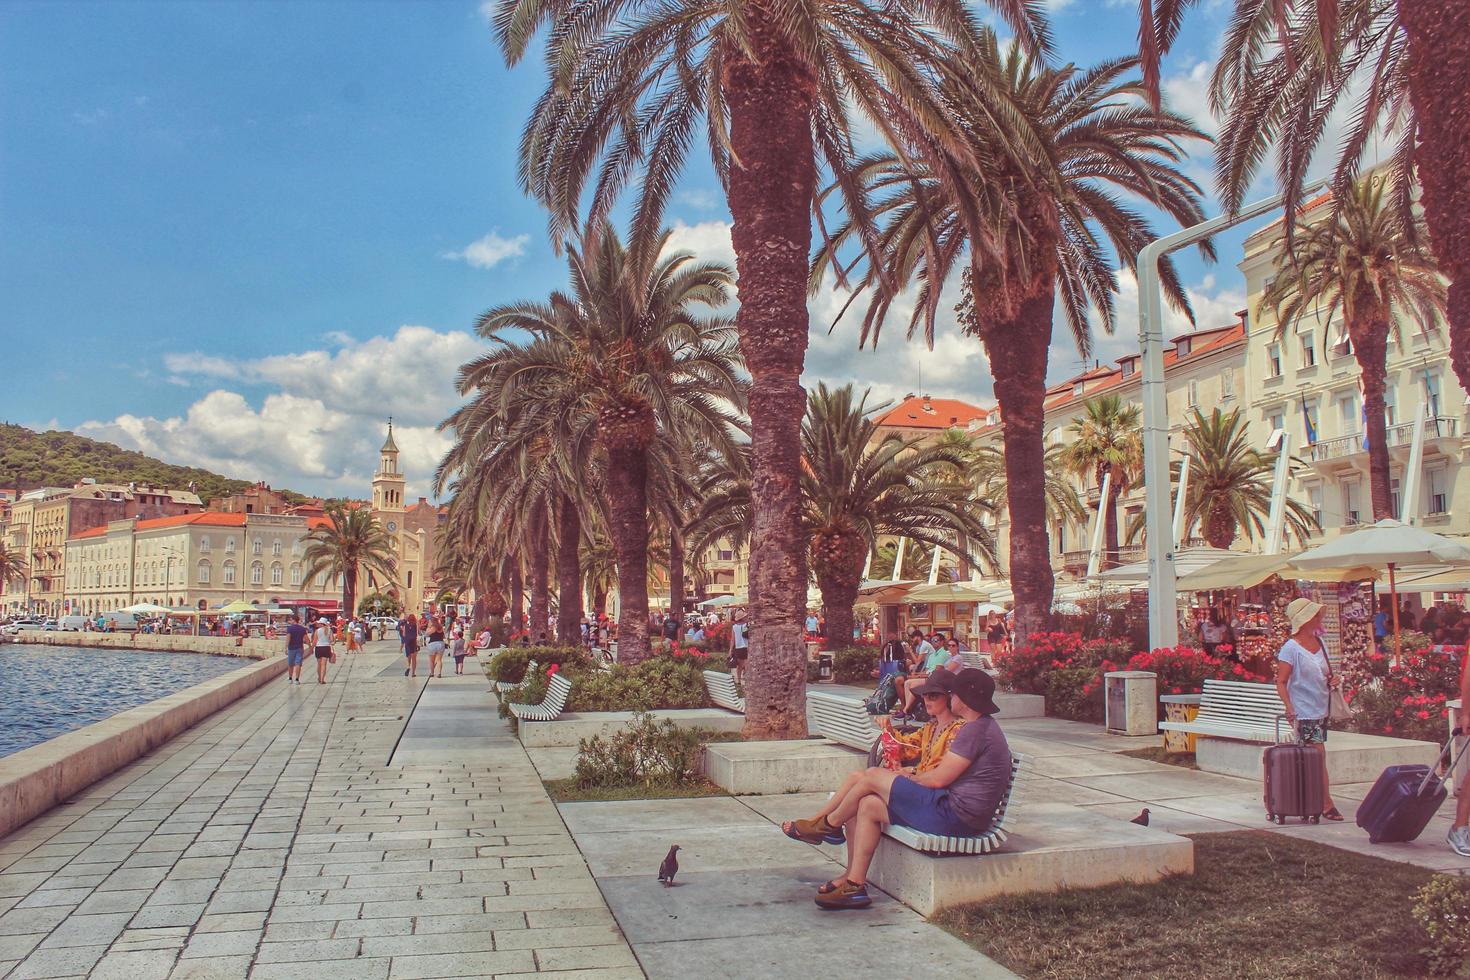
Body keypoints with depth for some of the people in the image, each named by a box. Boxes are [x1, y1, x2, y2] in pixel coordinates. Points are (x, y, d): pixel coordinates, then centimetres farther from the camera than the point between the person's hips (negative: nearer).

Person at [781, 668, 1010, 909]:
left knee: (872, 776, -8)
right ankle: (854, 884, 7)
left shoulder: (975, 729, -16)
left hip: (956, 816, -11)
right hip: (958, 814, 11)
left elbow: (938, 779, -18)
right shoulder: (982, 727, 17)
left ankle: (829, 824, 15)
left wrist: (909, 778, 1)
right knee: (868, 805, 4)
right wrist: (914, 775, 9)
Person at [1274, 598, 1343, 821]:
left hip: (1321, 710, 7)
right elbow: (1281, 682, -12)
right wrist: (1290, 710, -21)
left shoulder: (1320, 642, 11)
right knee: (1318, 755, -9)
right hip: (1304, 712, -7)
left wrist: (1332, 680, 1)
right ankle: (1326, 804, -4)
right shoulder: (1291, 648, -11)